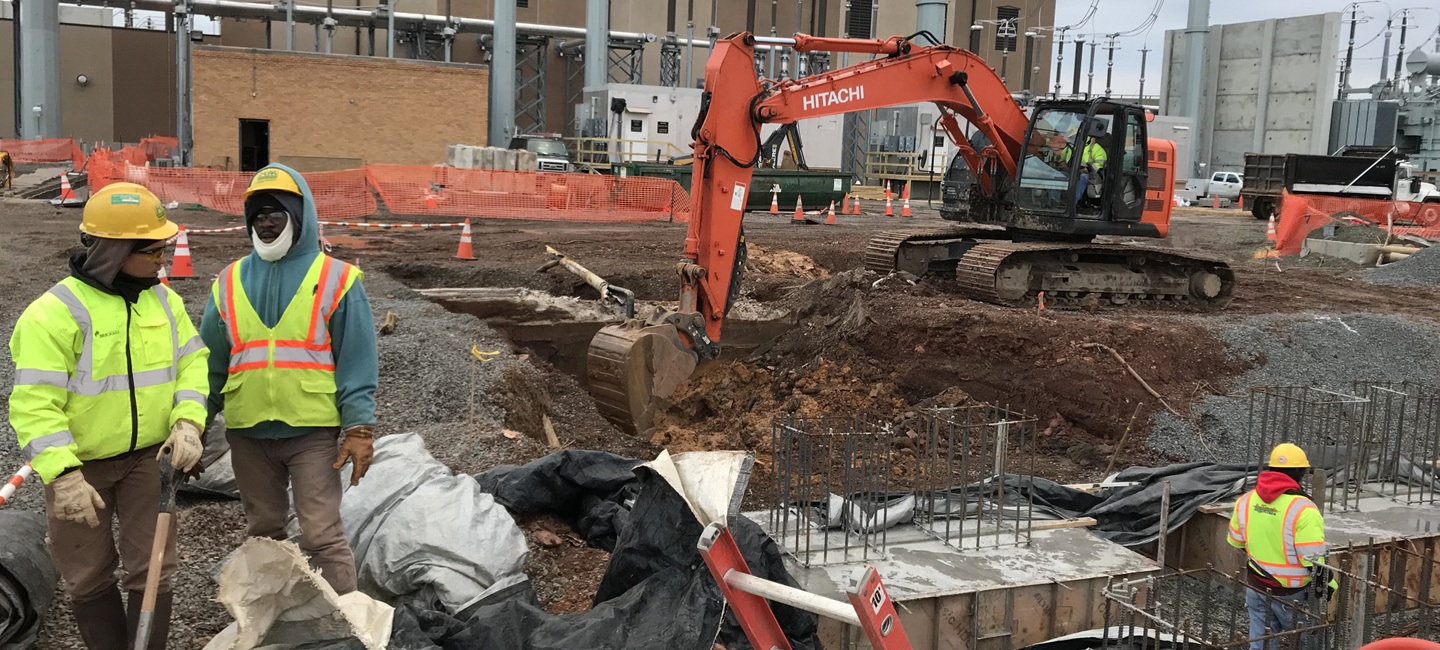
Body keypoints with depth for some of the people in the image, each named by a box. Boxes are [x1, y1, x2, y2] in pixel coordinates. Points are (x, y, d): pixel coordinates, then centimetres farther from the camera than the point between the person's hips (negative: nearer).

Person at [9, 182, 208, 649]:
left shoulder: (162, 300, -1)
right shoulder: (56, 312, -19)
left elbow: (192, 362, 4)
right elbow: (35, 404, -21)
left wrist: (187, 421, -12)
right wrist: (63, 475, -27)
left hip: (148, 456, 4)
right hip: (80, 464, -4)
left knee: (152, 569, 5)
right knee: (89, 576, 12)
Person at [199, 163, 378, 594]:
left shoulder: (335, 279, -2)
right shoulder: (230, 282, 9)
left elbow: (357, 362, -5)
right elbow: (211, 365, 14)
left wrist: (359, 429, -10)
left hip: (313, 432, -4)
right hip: (247, 433, 5)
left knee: (322, 536, -5)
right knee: (263, 532, 17)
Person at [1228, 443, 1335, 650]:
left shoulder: (1247, 500, -2)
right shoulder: (1302, 509, -22)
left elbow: (1235, 541, 11)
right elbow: (1314, 558, -22)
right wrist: (1329, 584, -6)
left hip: (1256, 588, 5)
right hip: (1291, 594, -5)